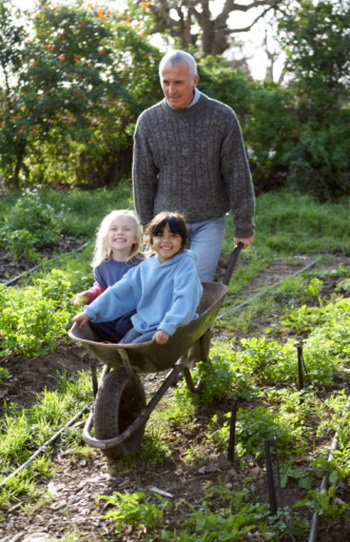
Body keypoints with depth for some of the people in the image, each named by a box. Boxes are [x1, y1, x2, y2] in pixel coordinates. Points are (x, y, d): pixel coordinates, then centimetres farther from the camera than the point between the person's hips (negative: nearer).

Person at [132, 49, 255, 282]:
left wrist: (244, 227, -2)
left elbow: (238, 175, -4)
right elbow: (143, 179, 5)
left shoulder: (223, 117, -8)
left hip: (209, 222, -2)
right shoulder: (148, 121, -2)